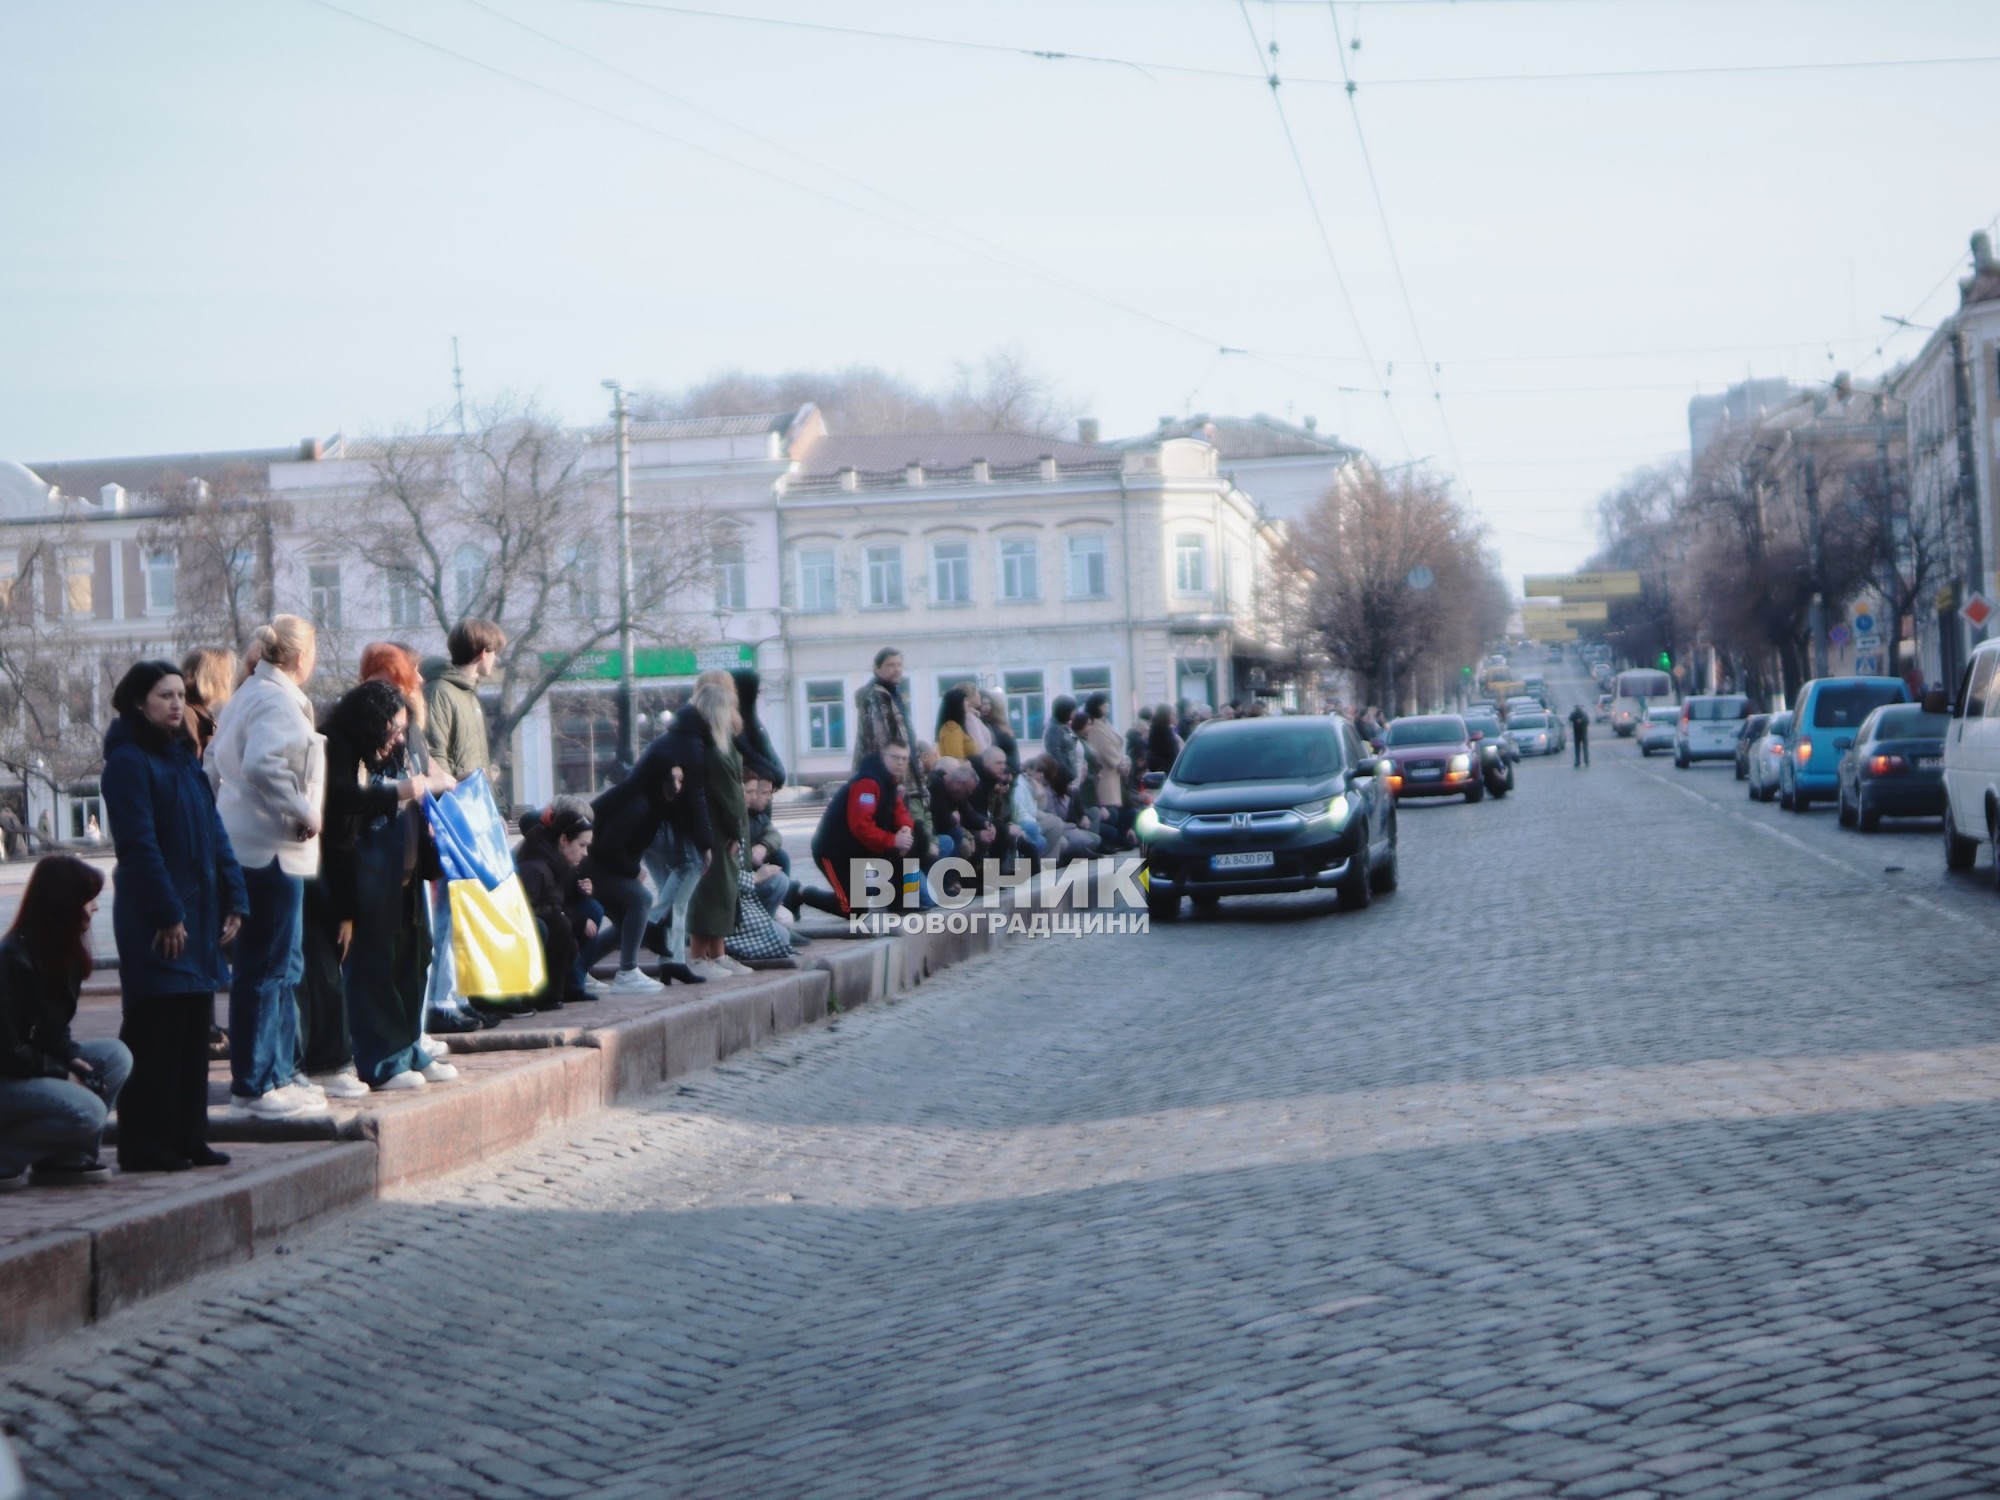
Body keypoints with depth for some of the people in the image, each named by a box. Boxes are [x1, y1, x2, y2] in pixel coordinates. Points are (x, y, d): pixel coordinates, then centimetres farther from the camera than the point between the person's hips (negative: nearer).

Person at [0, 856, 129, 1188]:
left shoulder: (61, 953, 8)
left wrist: (71, 1059, -6)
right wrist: (62, 1073, -16)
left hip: (37, 1064, 10)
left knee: (116, 1056, -5)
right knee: (87, 1111, -26)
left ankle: (64, 1156, -3)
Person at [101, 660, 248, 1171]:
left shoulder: (183, 759, 16)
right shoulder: (129, 761, -9)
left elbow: (214, 833, 15)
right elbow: (139, 843, -15)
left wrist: (234, 900, 7)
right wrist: (168, 914, -19)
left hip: (199, 914, 8)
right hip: (155, 921, -8)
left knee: (193, 1031, 10)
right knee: (156, 1032, -6)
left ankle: (188, 1138, 16)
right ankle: (145, 1145, 0)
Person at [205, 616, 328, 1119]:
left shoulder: (248, 696, 16)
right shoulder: (278, 701, -15)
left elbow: (217, 760, 21)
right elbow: (262, 764, -29)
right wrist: (302, 812, -21)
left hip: (249, 846, 11)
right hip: (271, 850, -11)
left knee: (284, 967, 16)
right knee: (265, 969, -6)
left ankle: (279, 1073, 22)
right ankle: (251, 1086, -2)